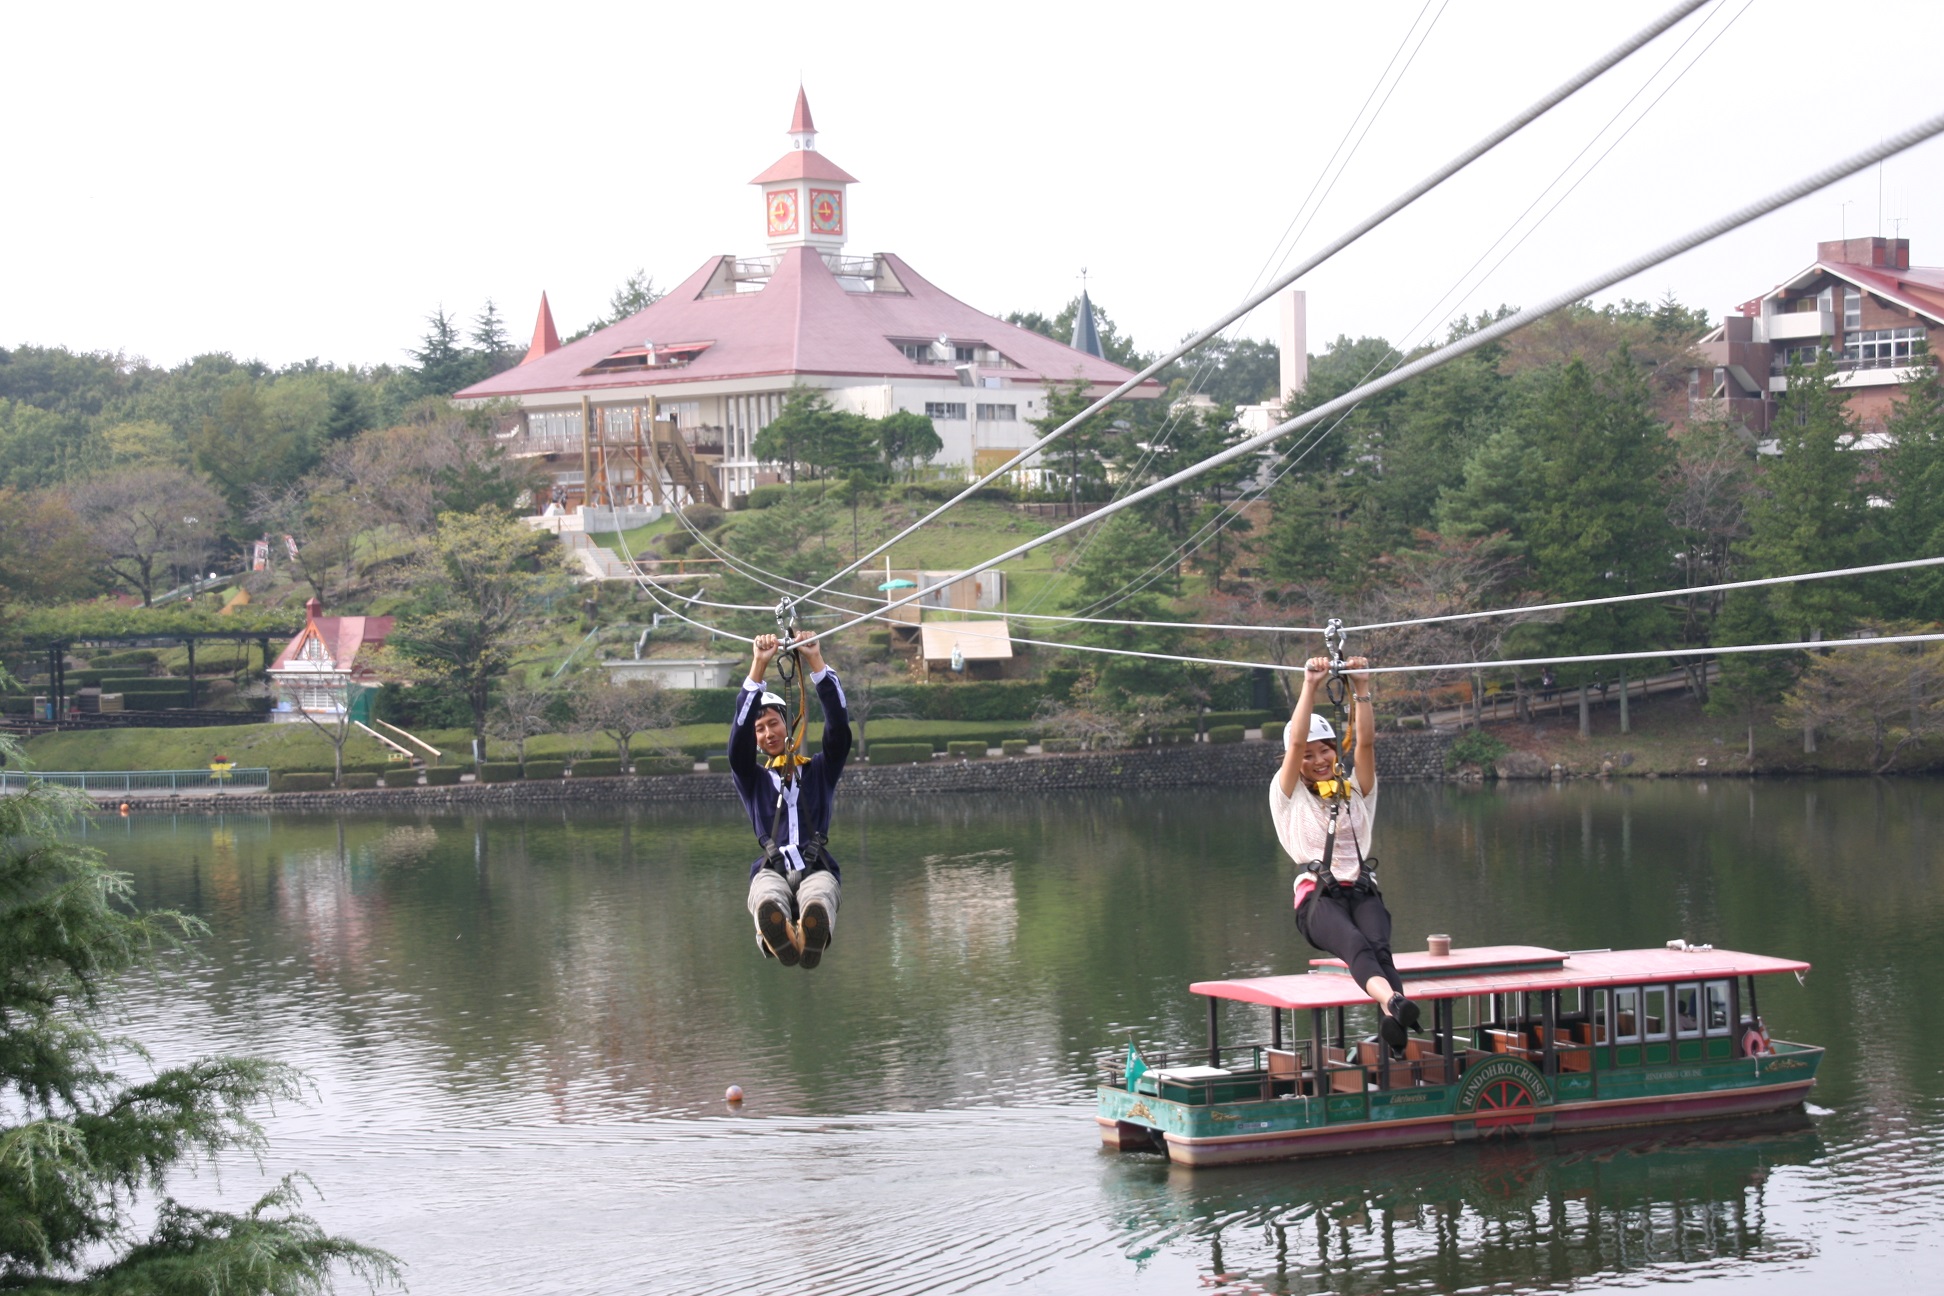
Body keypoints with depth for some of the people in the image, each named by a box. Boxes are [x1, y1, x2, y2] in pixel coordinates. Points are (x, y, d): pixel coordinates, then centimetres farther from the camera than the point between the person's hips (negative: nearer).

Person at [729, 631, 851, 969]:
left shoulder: (819, 772, 26)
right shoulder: (752, 779, 25)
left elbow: (839, 729, 10)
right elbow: (739, 735, 7)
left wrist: (816, 662, 3)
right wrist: (759, 666, -1)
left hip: (817, 869, 0)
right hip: (771, 870, 0)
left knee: (817, 904, -43)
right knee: (768, 903, -43)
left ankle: (811, 941, -76)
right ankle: (781, 942, -76)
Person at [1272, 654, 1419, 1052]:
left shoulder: (1357, 792, 23)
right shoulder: (1289, 796, 15)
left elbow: (1366, 743, 8)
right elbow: (1295, 742, 1)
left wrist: (1361, 689, -2)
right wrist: (1310, 685, -4)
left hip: (1362, 891, 3)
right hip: (1317, 896, -3)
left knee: (1378, 946, -33)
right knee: (1355, 945, -36)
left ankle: (1392, 1020, -59)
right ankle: (1394, 1001, -66)